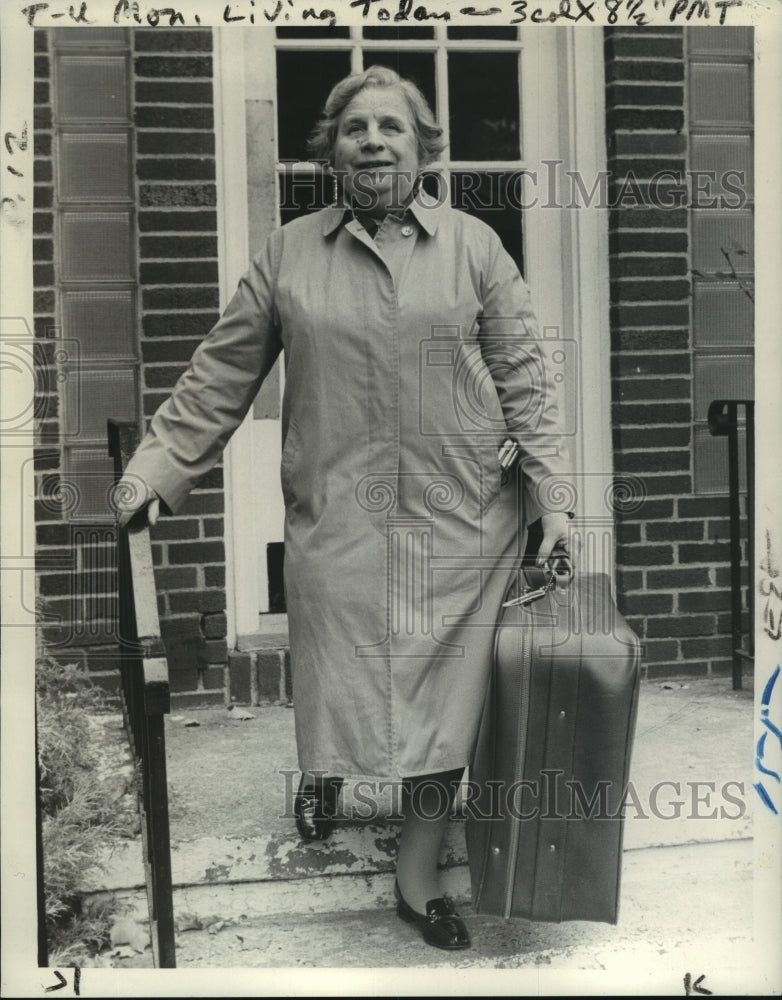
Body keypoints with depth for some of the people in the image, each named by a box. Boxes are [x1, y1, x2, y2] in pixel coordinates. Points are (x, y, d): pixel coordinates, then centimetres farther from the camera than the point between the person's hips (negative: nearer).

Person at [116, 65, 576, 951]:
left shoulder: (473, 246, 4)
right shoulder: (289, 254, 5)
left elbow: (523, 377, 4)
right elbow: (219, 377, 7)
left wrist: (549, 495, -1)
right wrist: (155, 469, 2)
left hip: (460, 522, 0)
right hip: (336, 520, 0)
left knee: (442, 696, 5)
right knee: (338, 671, 10)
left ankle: (416, 877, 23)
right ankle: (325, 770, 47)